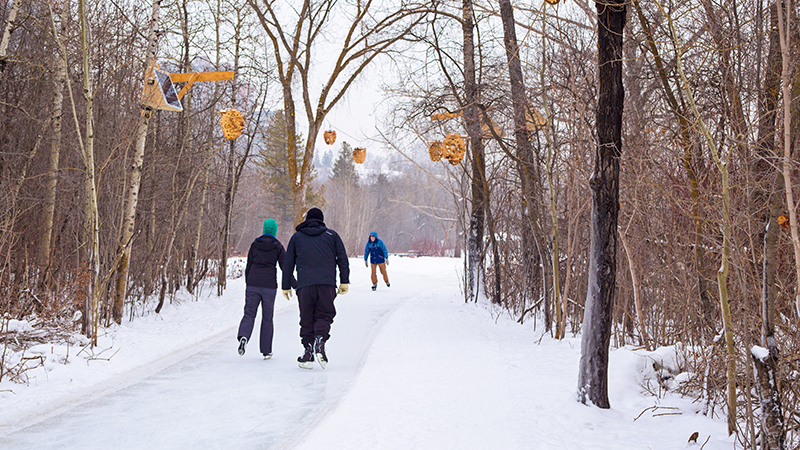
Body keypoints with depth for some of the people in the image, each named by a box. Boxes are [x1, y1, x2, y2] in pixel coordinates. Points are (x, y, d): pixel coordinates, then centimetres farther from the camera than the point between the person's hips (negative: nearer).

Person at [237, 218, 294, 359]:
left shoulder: (255, 244, 6)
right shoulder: (278, 246, -1)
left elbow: (248, 266, 8)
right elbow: (285, 267, -3)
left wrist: (247, 283, 17)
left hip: (253, 283, 1)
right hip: (269, 284, -1)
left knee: (249, 313, 5)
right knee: (267, 317, 7)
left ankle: (243, 336, -25)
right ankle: (266, 351, 11)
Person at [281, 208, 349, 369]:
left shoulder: (297, 237, 16)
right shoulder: (331, 235, 15)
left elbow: (288, 263, 13)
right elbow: (342, 259, 7)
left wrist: (286, 286, 16)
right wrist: (344, 281, 6)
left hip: (305, 285, 0)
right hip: (327, 283, 0)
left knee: (307, 319, 8)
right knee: (324, 315, 7)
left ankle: (308, 351, 2)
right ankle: (320, 342, -18)